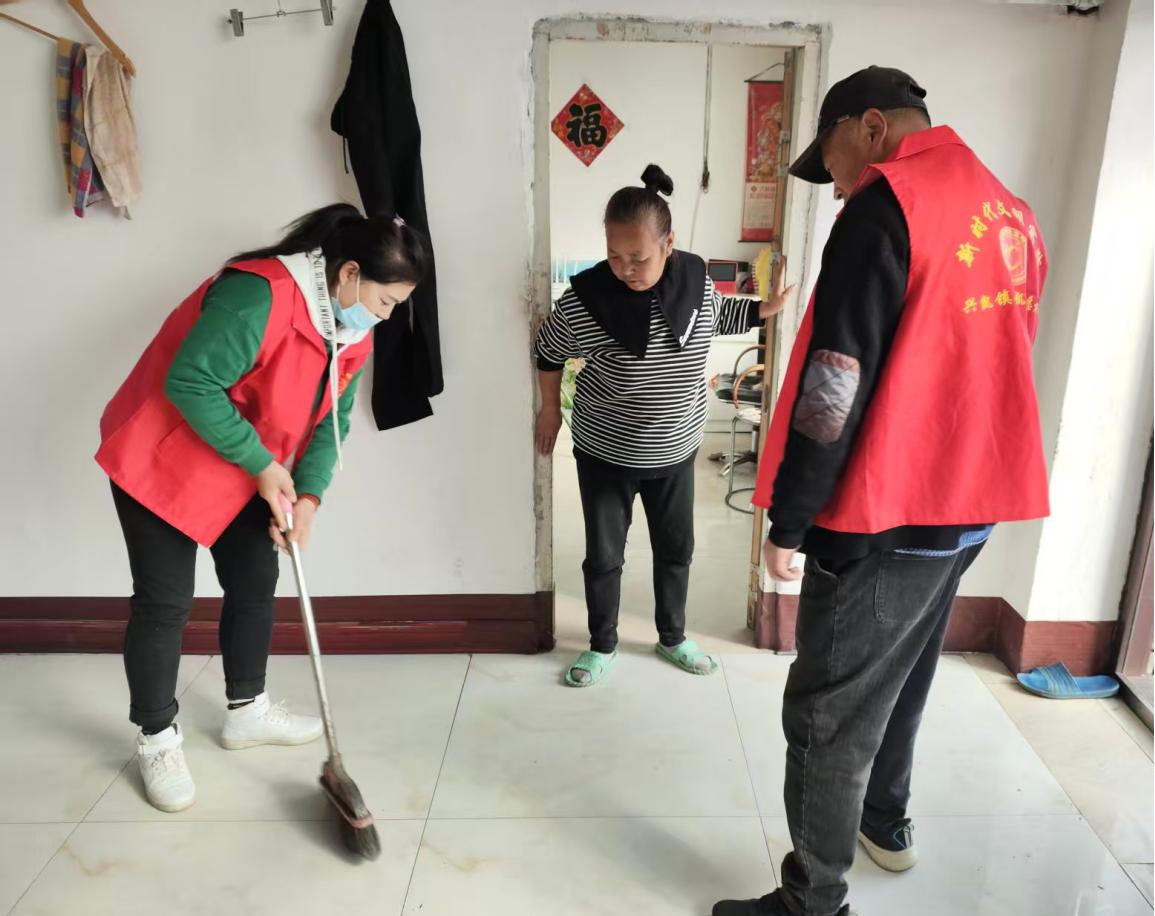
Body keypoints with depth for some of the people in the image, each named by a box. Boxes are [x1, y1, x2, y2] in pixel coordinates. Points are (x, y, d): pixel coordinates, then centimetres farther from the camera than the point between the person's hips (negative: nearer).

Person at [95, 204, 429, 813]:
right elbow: (190, 382, -32)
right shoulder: (259, 294, -31)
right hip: (162, 461, -8)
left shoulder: (354, 328, -3)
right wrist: (263, 465, -25)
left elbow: (332, 416, 1)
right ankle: (158, 740, 19)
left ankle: (246, 712, 33)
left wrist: (309, 494, -11)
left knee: (255, 585, 13)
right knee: (164, 603, 1)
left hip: (249, 471, 8)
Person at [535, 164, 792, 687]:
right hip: (605, 454, -3)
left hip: (675, 452, 3)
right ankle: (602, 646, 34)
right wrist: (550, 410, 6)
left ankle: (672, 638, 41)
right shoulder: (587, 296, -22)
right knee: (603, 555, 11)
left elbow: (718, 314, 12)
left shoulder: (696, 279, -12)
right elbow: (549, 350, -3)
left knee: (676, 548, 17)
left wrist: (768, 308, -1)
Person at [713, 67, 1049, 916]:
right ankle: (886, 821, 44)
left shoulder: (885, 208, -14)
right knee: (902, 677, 25)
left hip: (885, 517, -9)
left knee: (828, 715, 3)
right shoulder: (1013, 216, 11)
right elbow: (990, 365, 17)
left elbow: (834, 389, -20)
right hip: (971, 503, 9)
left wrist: (789, 523, -12)